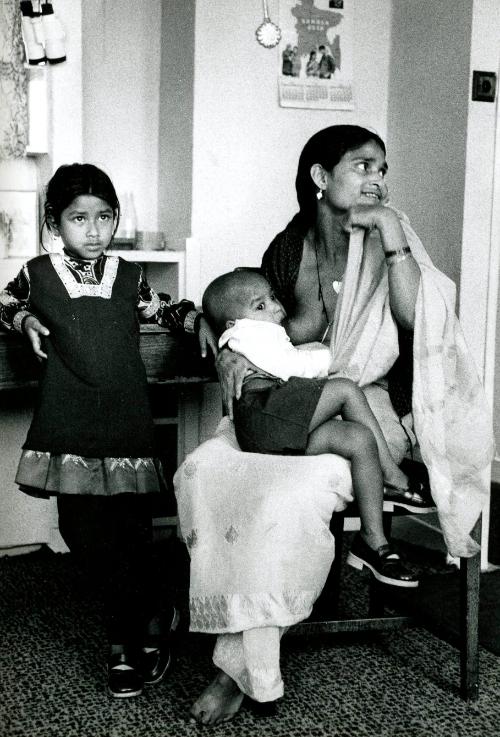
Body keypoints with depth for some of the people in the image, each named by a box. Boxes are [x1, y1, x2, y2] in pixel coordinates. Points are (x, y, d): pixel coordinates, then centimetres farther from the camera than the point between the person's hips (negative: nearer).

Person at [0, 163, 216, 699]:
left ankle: (126, 644, 20)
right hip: (69, 430, 0)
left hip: (127, 426, 0)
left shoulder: (129, 277, 7)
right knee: (83, 532, -1)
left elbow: (160, 309, 23)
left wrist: (195, 318, 6)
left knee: (131, 530, 1)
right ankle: (152, 618, 18)